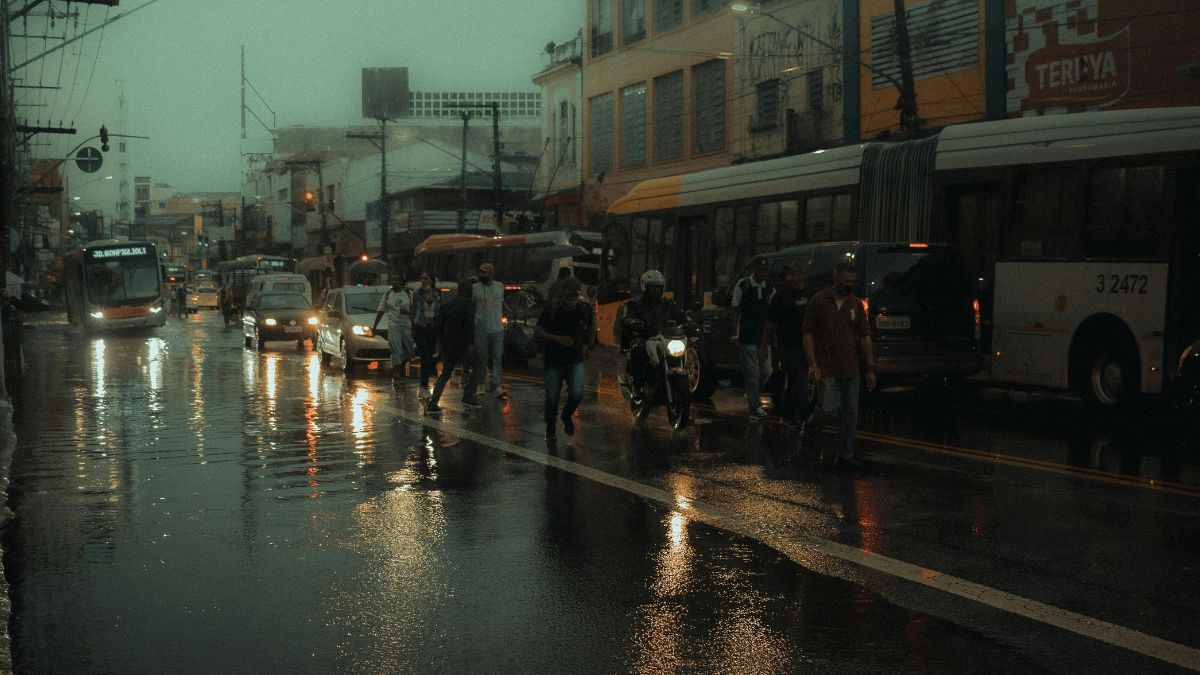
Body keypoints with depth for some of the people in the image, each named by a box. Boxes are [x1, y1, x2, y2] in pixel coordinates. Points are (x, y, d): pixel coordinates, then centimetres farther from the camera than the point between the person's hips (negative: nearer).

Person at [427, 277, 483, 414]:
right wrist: (471, 344, -22)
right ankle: (468, 396, 2)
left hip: (447, 345, 7)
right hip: (462, 345, -7)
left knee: (445, 374, 16)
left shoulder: (448, 304, 13)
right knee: (478, 367, 12)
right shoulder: (469, 303, -9)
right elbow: (470, 324, -21)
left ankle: (432, 404, 5)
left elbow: (440, 325, 16)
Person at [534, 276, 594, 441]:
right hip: (553, 362, -1)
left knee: (577, 394, -15)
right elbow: (537, 333, -11)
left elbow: (592, 325, 20)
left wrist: (588, 345, 14)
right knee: (552, 398, 2)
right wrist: (558, 338, -24)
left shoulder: (584, 309, -1)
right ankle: (550, 428, 28)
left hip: (575, 361, 2)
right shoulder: (551, 310, -10)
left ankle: (567, 417, 17)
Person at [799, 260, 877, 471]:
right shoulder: (819, 301, -4)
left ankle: (845, 457, 12)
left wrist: (870, 369, 6)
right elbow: (808, 335, -4)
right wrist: (812, 365, -13)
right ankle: (808, 430, 18)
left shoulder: (855, 304, 9)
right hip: (827, 369, -5)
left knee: (850, 413, 4)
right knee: (831, 410, -12)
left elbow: (865, 337, 11)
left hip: (850, 370, 5)